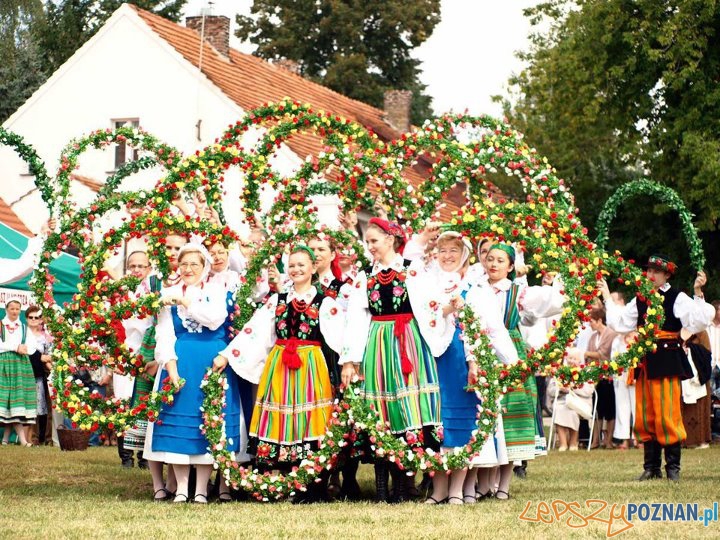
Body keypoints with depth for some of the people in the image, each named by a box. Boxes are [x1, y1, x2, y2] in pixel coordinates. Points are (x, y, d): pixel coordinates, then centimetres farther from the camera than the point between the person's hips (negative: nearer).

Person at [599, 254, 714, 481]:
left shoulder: (677, 298, -2)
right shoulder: (640, 300, 15)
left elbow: (698, 321, -12)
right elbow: (619, 322, 17)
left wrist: (698, 294, -18)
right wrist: (607, 297, 19)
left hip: (667, 362, -6)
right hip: (645, 362, 6)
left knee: (667, 415, -9)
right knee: (644, 417, 7)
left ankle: (673, 467, -2)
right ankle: (651, 466, 14)